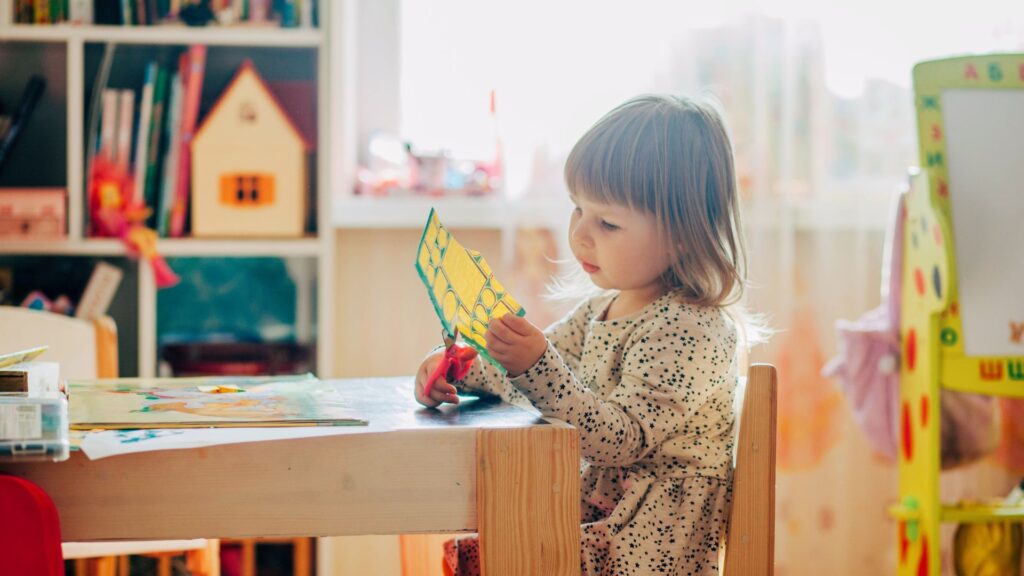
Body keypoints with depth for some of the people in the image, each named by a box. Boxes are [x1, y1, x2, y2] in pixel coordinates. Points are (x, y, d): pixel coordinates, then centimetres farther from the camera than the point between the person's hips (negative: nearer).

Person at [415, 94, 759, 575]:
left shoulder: (689, 330, -19)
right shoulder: (602, 307, 9)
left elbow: (622, 440, -26)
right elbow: (535, 371, 18)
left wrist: (538, 367, -35)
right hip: (596, 504, 9)